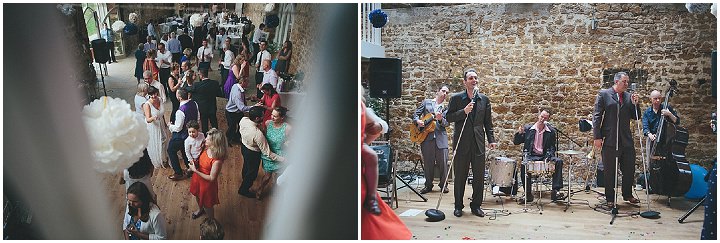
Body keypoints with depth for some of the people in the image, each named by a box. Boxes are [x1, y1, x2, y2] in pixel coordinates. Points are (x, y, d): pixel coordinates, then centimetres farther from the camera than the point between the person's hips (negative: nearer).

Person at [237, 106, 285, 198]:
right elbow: (268, 153, -36)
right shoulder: (258, 134, -44)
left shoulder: (243, 120, -25)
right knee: (252, 173, 22)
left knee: (246, 164, 38)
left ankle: (244, 177, 71)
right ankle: (243, 190, 47)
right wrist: (283, 159, -30)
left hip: (244, 146, 7)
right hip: (253, 154, -7)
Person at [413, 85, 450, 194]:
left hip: (441, 137, 1)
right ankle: (428, 185, 15)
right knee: (428, 162, 3)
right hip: (426, 136, -1)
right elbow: (415, 114, 11)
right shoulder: (426, 102, 13)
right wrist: (418, 121, -9)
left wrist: (440, 119, -15)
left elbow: (447, 123, 5)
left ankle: (443, 185, 11)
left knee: (443, 162, -3)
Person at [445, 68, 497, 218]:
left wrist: (491, 140, 5)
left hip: (478, 143, 2)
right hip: (462, 143, -2)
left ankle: (476, 205, 17)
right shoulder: (456, 98, 1)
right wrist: (463, 112, -16)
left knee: (479, 177, 5)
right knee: (460, 176, 5)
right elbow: (448, 117, -2)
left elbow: (488, 122, 11)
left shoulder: (484, 99, 10)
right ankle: (458, 206, 16)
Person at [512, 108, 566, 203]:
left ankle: (555, 191, -23)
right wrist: (519, 133, -13)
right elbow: (516, 142, 7)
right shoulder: (527, 128, 6)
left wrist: (548, 155, -16)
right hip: (531, 156, -1)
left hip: (545, 156, 2)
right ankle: (528, 194, -20)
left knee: (558, 161, -26)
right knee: (524, 165, -33)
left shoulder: (551, 131, 7)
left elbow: (552, 147, 5)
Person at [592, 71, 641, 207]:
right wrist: (597, 137, -10)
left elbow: (635, 117, 14)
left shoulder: (628, 97, 12)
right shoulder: (603, 94, -1)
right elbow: (596, 116, -4)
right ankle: (610, 198, 15)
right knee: (610, 171, 4)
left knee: (629, 169, 10)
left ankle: (627, 195, 28)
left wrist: (635, 104, -4)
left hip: (626, 140, 5)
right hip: (609, 140, -5)